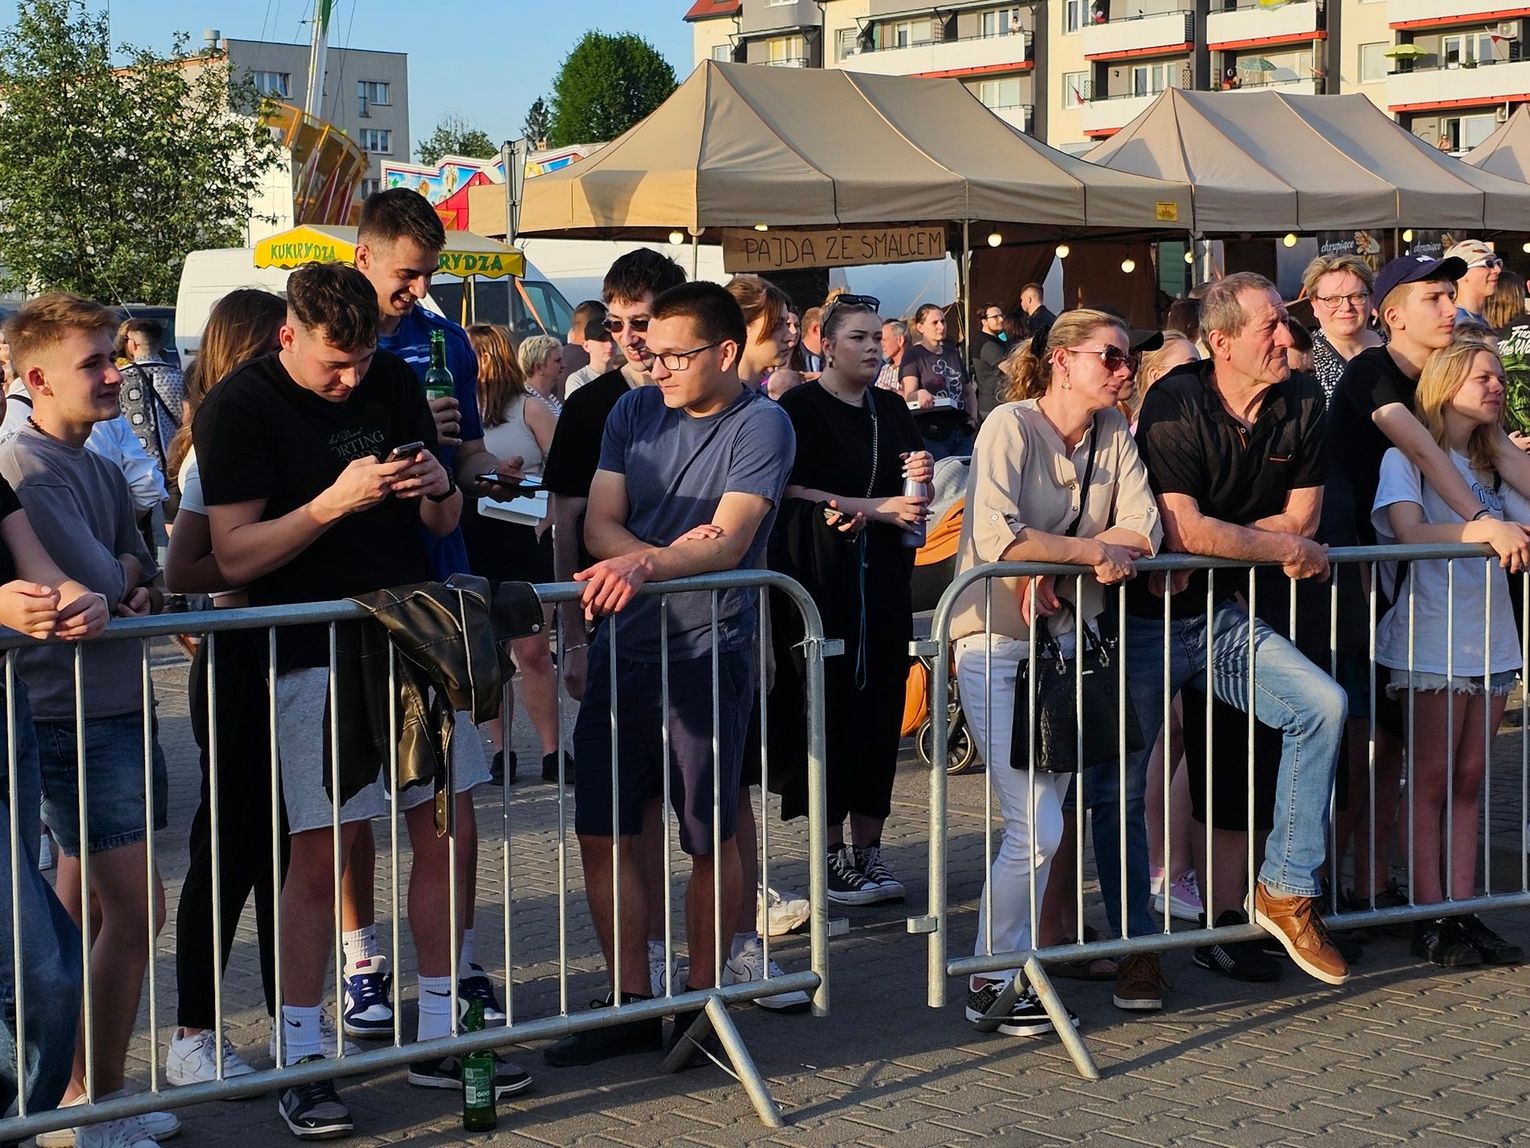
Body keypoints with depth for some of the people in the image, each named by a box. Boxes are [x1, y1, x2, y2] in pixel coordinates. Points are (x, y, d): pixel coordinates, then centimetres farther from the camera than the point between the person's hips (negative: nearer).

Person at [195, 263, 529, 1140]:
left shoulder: (395, 382, 7)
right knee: (319, 855, -3)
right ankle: (302, 1060, 8)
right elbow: (235, 555, -13)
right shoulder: (239, 409, -8)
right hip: (315, 656, -5)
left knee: (448, 831, 6)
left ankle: (441, 1036, 19)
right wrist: (334, 502, -24)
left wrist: (439, 489, -10)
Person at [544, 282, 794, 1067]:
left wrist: (640, 566, -35)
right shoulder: (634, 413, 9)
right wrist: (660, 554, -19)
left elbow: (729, 543, -19)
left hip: (707, 651, -5)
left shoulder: (760, 426, -7)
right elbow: (599, 523, 2)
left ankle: (702, 997, 19)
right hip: (622, 646, 5)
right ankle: (630, 1001, 17)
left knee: (710, 838, 4)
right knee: (603, 832, 6)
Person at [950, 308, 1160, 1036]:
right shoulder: (1011, 427, -13)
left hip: (1069, 640, 6)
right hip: (996, 644, -6)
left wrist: (1056, 567, -19)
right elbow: (994, 537, -27)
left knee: (1044, 822, 8)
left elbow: (1145, 530, -7)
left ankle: (1014, 960, 20)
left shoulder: (1113, 432, 4)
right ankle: (994, 981, 5)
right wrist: (1091, 551, -18)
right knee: (1036, 827, -9)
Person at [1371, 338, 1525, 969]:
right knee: (1432, 781, -2)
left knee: (1469, 780, 6)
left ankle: (1463, 909, 8)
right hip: (1433, 639, -7)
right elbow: (1410, 531, -22)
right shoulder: (1407, 457, -6)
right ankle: (1431, 918, 1)